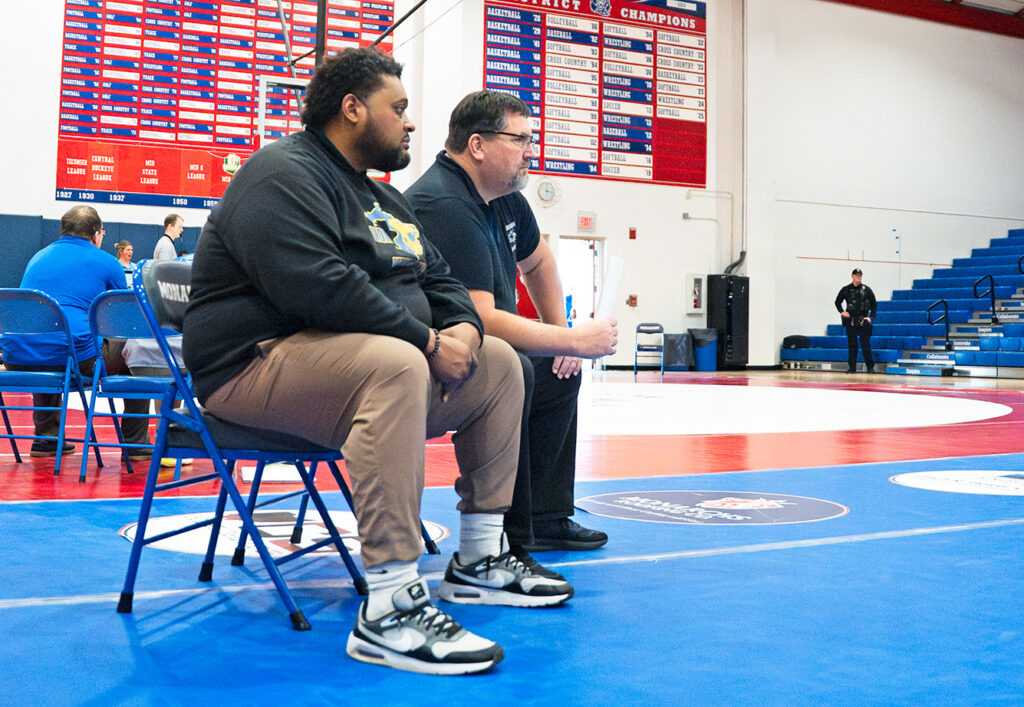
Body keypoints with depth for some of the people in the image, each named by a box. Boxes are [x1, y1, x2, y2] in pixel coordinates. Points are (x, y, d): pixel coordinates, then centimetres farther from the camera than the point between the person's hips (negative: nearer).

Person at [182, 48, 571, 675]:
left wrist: (463, 325, -4)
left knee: (499, 364, 6)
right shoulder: (284, 175, -12)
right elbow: (320, 287, -27)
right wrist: (427, 340, -22)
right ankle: (389, 608, -40)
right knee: (395, 363, -38)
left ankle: (480, 560, 11)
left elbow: (437, 277, 20)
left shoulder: (380, 195, 20)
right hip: (262, 363, -10)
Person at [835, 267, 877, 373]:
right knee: (852, 345, 4)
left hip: (863, 320, -1)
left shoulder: (866, 289, 4)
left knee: (865, 344, -5)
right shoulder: (846, 290, 7)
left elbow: (874, 304, 9)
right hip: (850, 320, 2)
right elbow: (837, 302, 18)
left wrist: (871, 317, -1)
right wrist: (842, 312, 3)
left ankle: (870, 366, 0)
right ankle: (852, 367, 9)